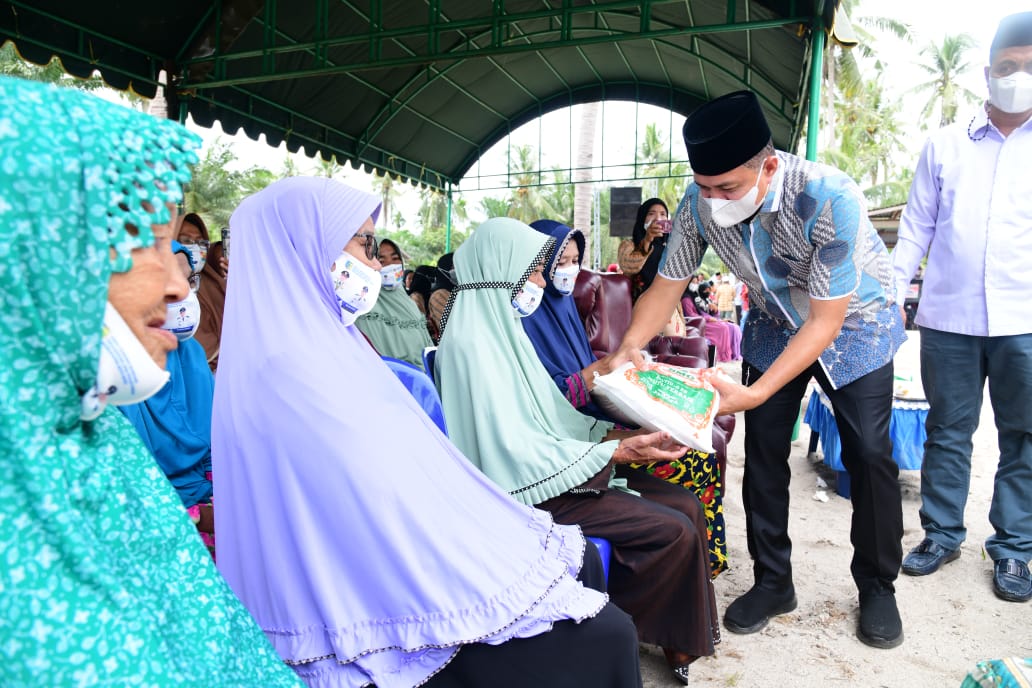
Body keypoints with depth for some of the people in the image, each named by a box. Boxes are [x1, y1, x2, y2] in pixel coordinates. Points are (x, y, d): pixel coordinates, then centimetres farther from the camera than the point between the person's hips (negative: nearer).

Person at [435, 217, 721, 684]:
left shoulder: (501, 326, 9)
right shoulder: (471, 342, -20)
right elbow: (515, 451, -24)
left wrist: (616, 434, 1)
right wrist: (615, 454, -21)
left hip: (547, 465, 9)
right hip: (526, 488, -9)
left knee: (686, 506, 1)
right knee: (673, 532, -15)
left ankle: (679, 635, 15)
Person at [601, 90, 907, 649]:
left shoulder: (829, 198, -36)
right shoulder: (700, 203, -23)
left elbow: (826, 321, -32)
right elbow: (668, 284, -12)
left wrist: (755, 392, -41)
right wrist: (629, 346, -30)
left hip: (851, 321, -3)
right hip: (775, 325, 4)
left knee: (868, 453, -4)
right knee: (763, 452, 2)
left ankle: (877, 587, 19)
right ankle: (772, 582, 18)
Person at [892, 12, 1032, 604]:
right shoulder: (945, 145, 9)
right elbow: (917, 227, 9)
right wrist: (891, 291, 2)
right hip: (948, 316, 0)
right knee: (948, 430, 9)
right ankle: (942, 534, 22)